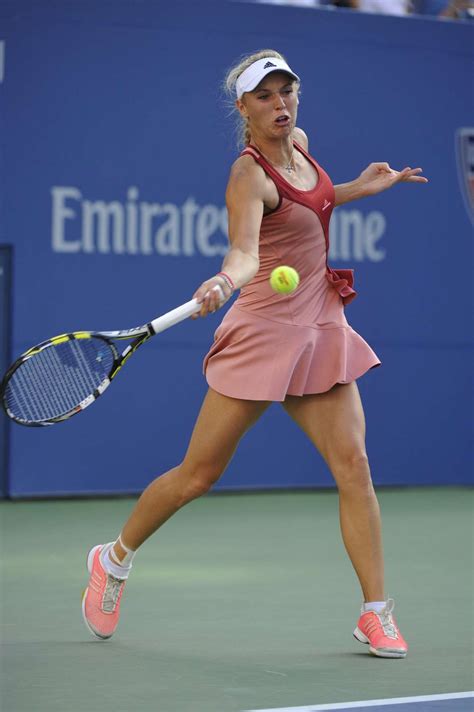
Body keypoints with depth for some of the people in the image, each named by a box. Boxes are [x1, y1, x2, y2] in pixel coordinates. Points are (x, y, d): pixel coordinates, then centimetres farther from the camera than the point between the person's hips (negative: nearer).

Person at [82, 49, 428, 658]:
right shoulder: (248, 174, -17)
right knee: (199, 474, 2)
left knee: (353, 466, -6)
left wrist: (360, 187, 21)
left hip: (321, 328, 6)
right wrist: (223, 282, -54)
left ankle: (376, 614, -1)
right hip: (265, 329, -6)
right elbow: (245, 252, -34)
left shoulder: (299, 144, 7)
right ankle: (114, 560, 26)